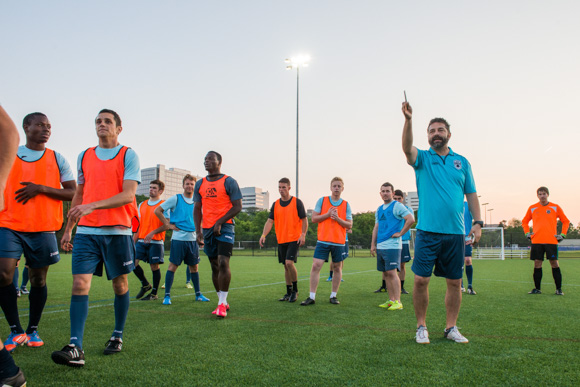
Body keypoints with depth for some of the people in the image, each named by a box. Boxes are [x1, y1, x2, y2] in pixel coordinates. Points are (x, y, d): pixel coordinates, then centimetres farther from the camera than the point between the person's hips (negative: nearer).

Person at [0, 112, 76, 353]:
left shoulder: (57, 159, 8)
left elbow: (73, 193, 2)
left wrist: (40, 189, -10)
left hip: (43, 229, 0)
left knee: (38, 280, 4)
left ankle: (32, 330, 20)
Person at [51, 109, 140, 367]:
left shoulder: (128, 155, -1)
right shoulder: (84, 157, 14)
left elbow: (128, 195, -12)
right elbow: (79, 195, 19)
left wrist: (92, 206, -24)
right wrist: (68, 229, 15)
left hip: (117, 230, -3)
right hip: (86, 231, 3)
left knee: (119, 284, 7)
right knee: (80, 284, -8)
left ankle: (118, 336, 24)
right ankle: (75, 348, -9)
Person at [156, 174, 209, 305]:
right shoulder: (175, 199, -1)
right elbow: (157, 210, 1)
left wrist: (198, 229, 13)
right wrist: (168, 225, -3)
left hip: (193, 239, 4)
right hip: (178, 238, -4)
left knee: (194, 267, 10)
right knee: (173, 266, -2)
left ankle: (198, 294, 19)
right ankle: (167, 295, 5)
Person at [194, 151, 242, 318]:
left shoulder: (229, 182, -2)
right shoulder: (200, 184, 13)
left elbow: (237, 206, -6)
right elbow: (197, 209, 16)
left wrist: (220, 222, -15)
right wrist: (199, 231, 6)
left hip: (225, 227, -5)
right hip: (208, 229, 6)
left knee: (223, 263, -16)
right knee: (215, 267, 9)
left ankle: (222, 303, -9)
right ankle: (222, 302, 20)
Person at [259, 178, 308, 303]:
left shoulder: (297, 202, -3)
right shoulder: (275, 204, 9)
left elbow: (304, 220, -2)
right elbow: (270, 221, 5)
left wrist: (303, 235, -14)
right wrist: (264, 235, -10)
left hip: (294, 239, -5)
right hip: (281, 240, 5)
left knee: (289, 262, -18)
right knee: (286, 266, 9)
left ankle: (295, 290, -1)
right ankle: (289, 293, 19)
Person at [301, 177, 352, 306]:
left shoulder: (346, 205, 6)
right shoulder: (322, 201, 5)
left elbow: (349, 225, 3)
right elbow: (314, 218, 2)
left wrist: (337, 218, -13)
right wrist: (327, 214, -12)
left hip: (339, 242, 1)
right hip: (323, 241, -1)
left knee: (337, 268, 7)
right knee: (315, 266, -8)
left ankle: (333, 295, 21)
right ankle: (312, 297, -2)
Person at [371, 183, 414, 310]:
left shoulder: (397, 206, -5)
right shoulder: (379, 209, 18)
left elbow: (411, 219, -16)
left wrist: (400, 233, -13)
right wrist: (373, 244, 14)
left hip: (392, 246, -8)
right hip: (380, 246, 8)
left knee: (392, 272, -11)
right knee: (386, 273, 9)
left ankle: (397, 302, -6)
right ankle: (391, 300, 16)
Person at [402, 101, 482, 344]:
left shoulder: (462, 162, 12)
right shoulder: (422, 158, 5)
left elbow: (471, 194, 13)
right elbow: (407, 147, -17)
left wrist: (478, 222, 3)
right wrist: (408, 119, -32)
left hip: (455, 233, 3)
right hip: (427, 231, -2)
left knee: (455, 282, 7)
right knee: (421, 280, -4)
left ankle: (451, 327, 21)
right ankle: (421, 327, 12)